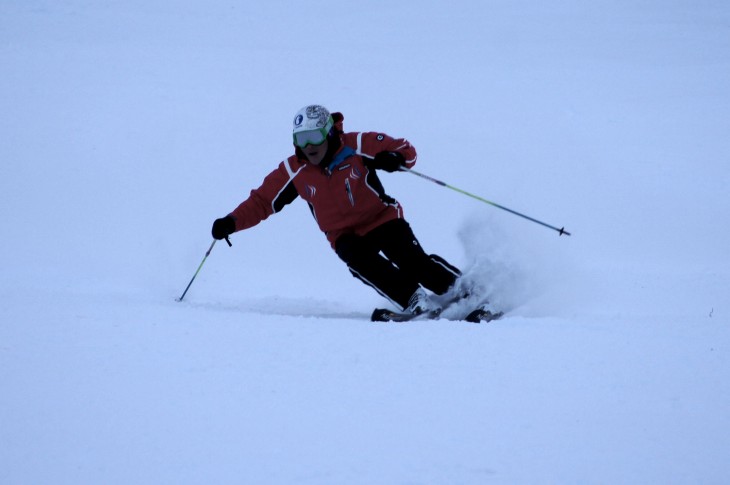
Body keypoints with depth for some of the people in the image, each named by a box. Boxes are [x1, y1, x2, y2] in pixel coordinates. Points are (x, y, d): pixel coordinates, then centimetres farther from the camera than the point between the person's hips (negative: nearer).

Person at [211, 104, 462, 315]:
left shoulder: (357, 145, -13)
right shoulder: (294, 171, -6)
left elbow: (406, 149, -7)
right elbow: (262, 201, 3)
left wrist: (393, 159, -31)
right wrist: (232, 222, -11)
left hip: (382, 219, -2)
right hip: (345, 235, 2)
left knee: (413, 261, -23)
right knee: (359, 261, -30)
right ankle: (416, 301, -26)